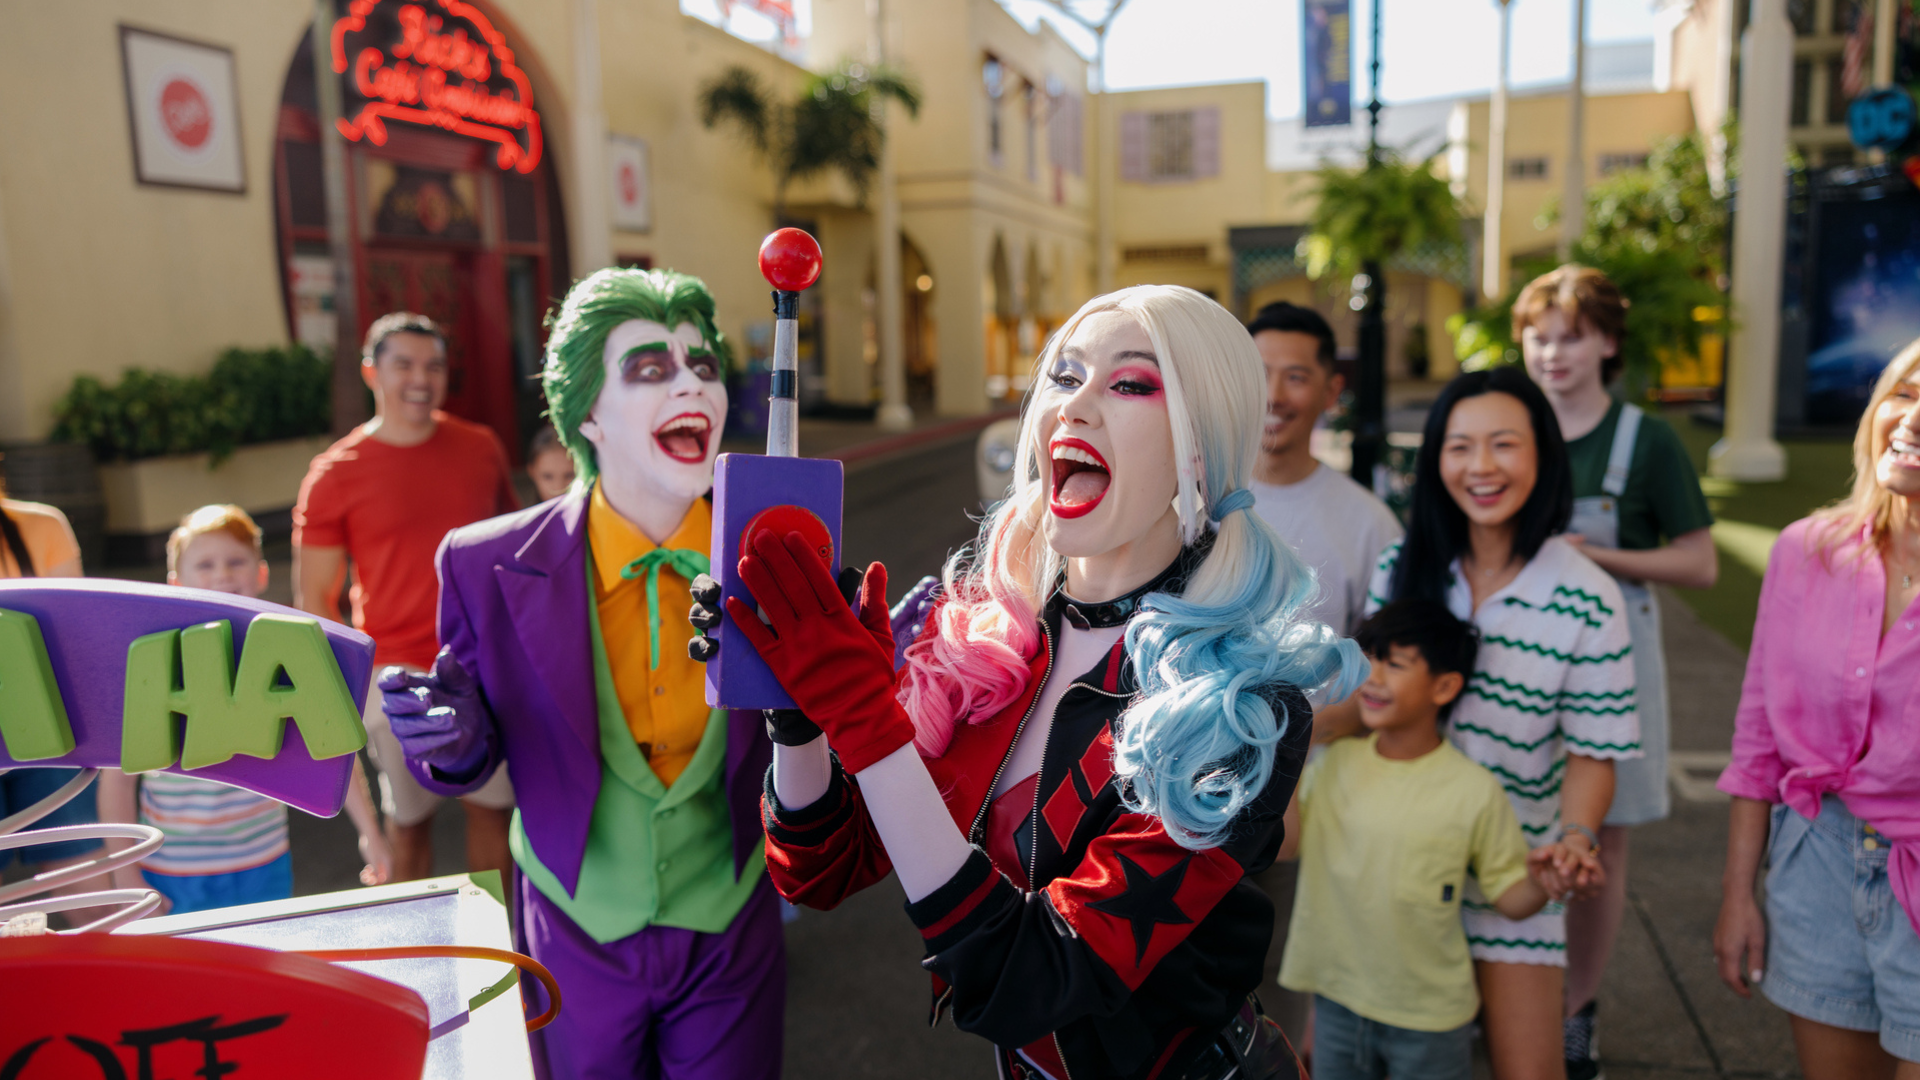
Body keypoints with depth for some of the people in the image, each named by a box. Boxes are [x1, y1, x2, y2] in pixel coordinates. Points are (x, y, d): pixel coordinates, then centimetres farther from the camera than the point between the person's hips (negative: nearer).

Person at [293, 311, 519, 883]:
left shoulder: (481, 448, 4)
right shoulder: (334, 476, -4)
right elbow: (315, 598, -1)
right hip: (398, 675, -2)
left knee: (493, 807, 11)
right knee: (408, 821, 10)